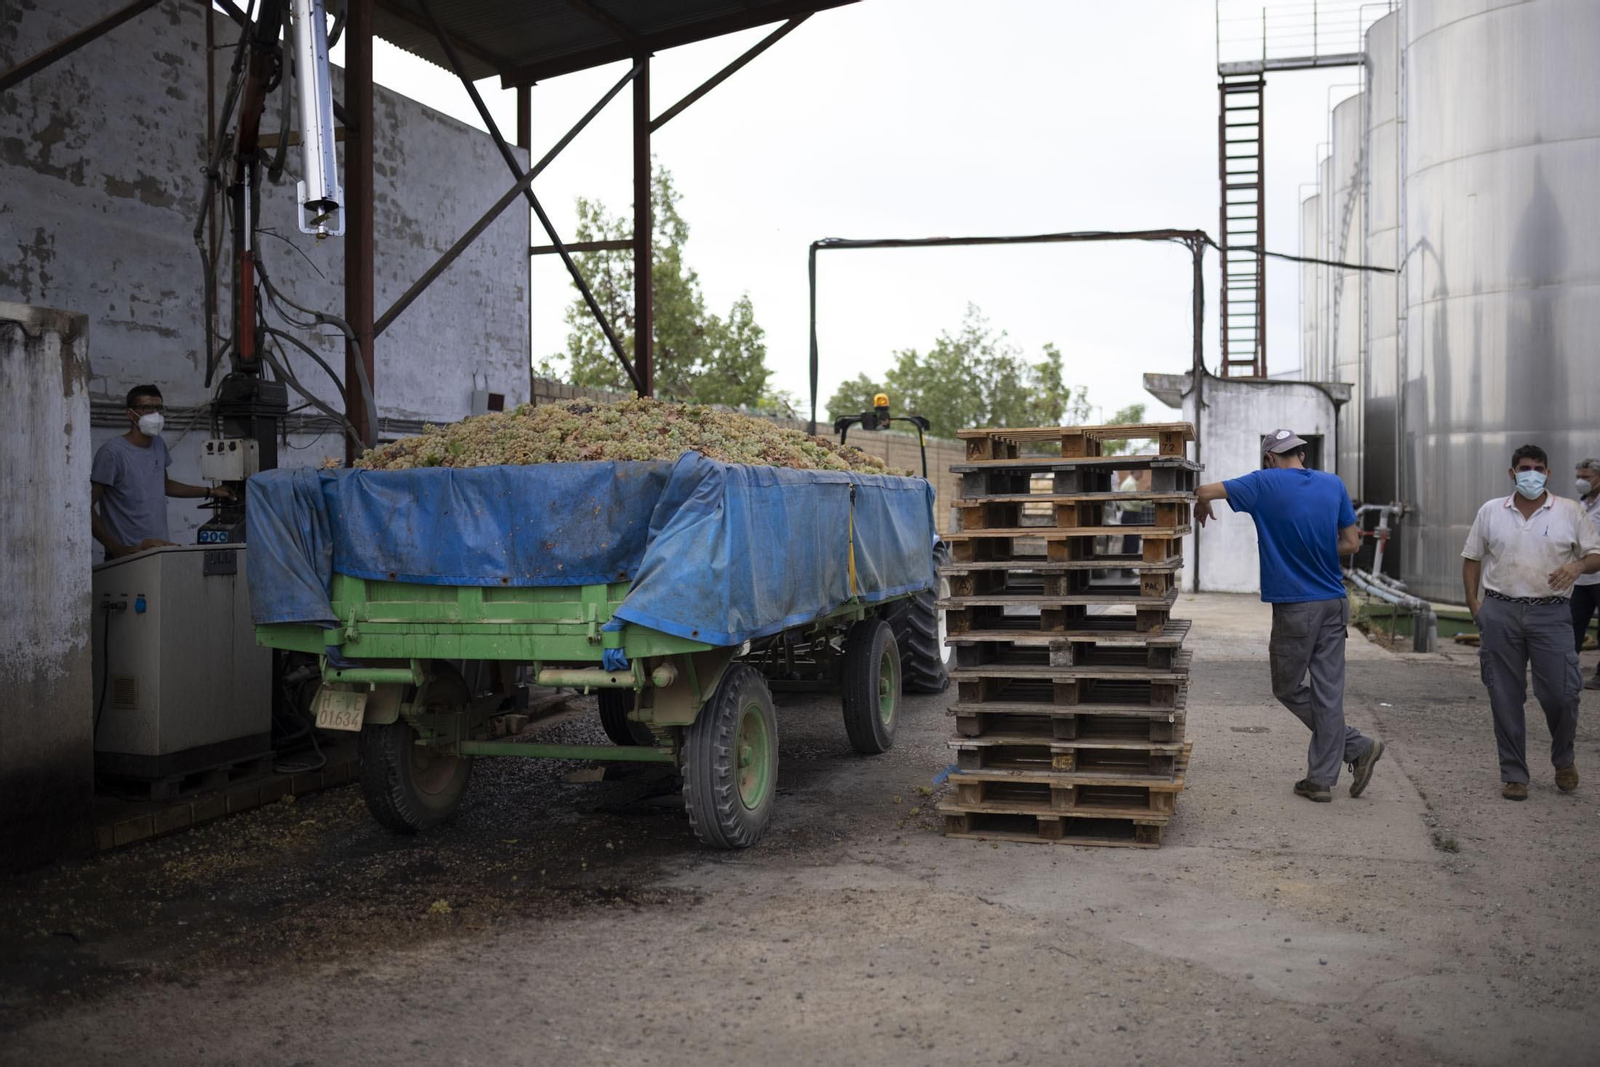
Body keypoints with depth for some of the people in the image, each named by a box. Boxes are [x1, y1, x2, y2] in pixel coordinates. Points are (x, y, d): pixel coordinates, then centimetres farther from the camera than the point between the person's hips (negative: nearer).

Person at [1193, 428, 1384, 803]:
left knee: (1288, 689, 11)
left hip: (1295, 608, -5)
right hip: (1334, 603, 5)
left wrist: (1202, 510, 14)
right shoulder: (1334, 484, 5)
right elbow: (1351, 544, 7)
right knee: (1327, 692, 7)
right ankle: (1321, 780, 10)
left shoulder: (1265, 484, -8)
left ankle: (1357, 746, 8)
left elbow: (1204, 492, -8)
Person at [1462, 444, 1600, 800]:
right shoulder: (1490, 512, 8)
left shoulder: (1569, 512, 4)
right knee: (1505, 699, 4)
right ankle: (1513, 774, 14)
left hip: (1551, 614, -1)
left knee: (1561, 694, -4)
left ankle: (1564, 760, 24)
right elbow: (1471, 558, 13)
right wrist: (1473, 603, 5)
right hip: (1500, 613, 1)